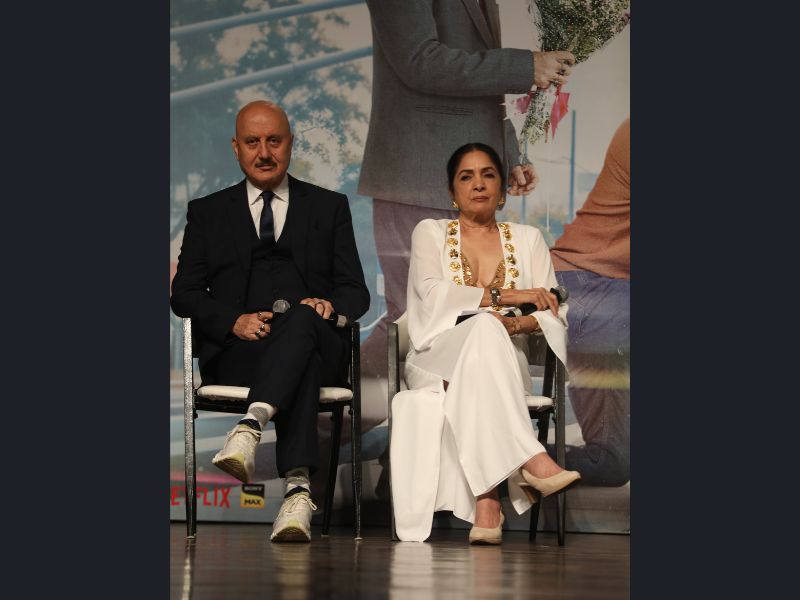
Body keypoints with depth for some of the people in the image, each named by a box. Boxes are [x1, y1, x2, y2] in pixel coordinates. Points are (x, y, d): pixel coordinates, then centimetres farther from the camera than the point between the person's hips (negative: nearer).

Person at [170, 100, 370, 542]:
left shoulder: (330, 207, 22)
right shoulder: (207, 212, 21)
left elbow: (356, 291, 14)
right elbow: (184, 293, 11)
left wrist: (330, 305, -12)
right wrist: (234, 321, -11)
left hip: (318, 344, 0)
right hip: (236, 352, 0)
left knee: (302, 319, -39)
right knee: (301, 364, -38)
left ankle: (252, 425, -60)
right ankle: (298, 489, -56)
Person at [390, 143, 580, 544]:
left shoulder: (527, 239, 20)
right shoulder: (430, 233, 15)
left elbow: (554, 314, 8)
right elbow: (434, 296, -5)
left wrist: (522, 324, -15)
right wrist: (507, 295, -11)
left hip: (505, 362, 2)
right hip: (437, 358, -2)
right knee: (484, 327, -37)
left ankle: (486, 507, -50)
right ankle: (532, 462, -52)